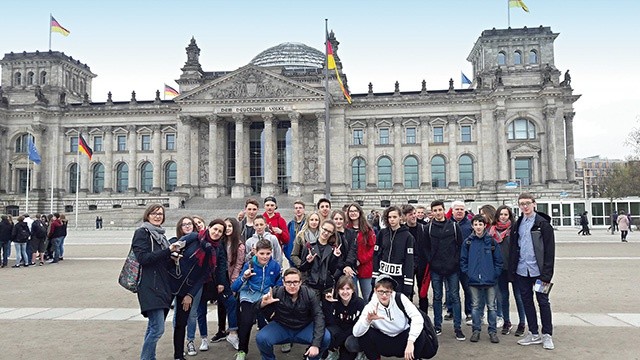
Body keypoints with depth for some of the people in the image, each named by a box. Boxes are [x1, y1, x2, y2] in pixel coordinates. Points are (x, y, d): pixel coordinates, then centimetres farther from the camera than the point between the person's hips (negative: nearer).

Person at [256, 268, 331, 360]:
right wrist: (263, 304, -39)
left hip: (305, 328, 0)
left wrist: (316, 344, -28)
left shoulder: (309, 294, -16)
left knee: (326, 338, -24)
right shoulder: (276, 292, -18)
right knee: (261, 338, -26)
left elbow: (318, 316, -18)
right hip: (281, 327, 0)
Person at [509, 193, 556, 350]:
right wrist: (512, 269, 3)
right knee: (527, 301, 12)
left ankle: (547, 335, 17)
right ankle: (534, 334, 23)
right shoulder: (517, 224, 10)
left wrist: (547, 274, -15)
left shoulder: (543, 224, -7)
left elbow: (550, 250, -11)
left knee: (543, 302, 5)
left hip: (538, 270, -5)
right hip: (521, 270, 5)